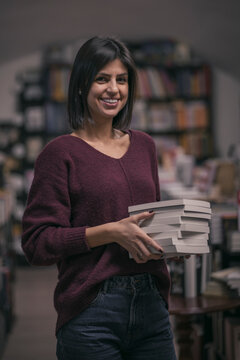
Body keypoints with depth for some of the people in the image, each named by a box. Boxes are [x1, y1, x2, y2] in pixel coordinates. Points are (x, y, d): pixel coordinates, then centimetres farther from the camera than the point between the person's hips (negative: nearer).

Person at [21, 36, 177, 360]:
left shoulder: (143, 145, 12)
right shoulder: (61, 152, -5)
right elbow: (37, 242, -10)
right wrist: (111, 231, -19)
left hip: (151, 304, 5)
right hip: (91, 313, -5)